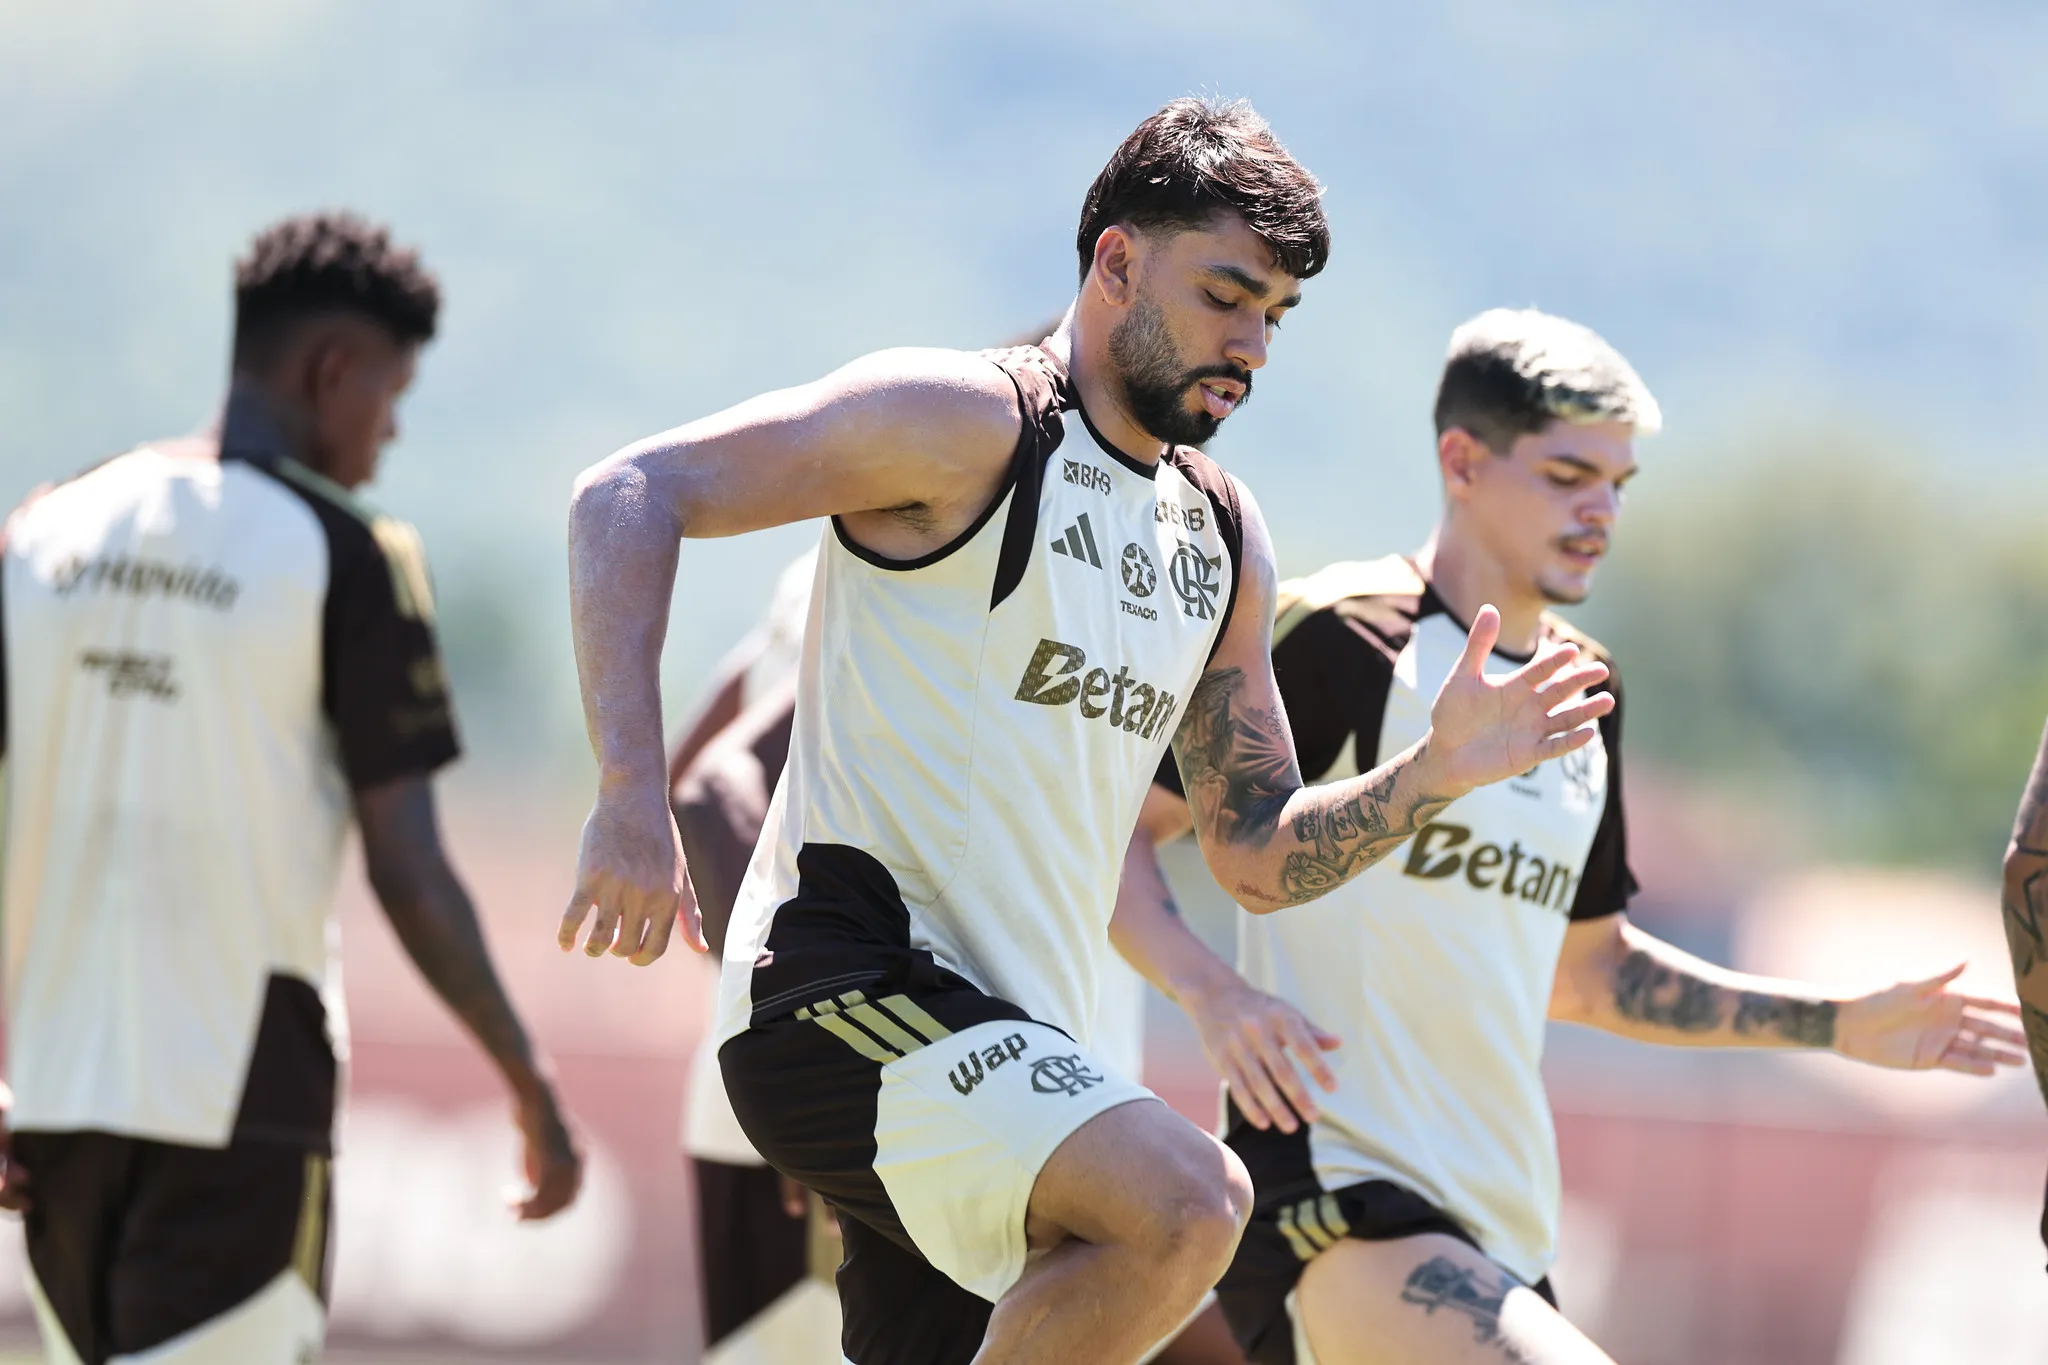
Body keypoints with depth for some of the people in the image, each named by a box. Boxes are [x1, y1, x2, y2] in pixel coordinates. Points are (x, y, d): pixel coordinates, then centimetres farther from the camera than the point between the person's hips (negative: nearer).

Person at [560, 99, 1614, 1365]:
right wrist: (635, 797, -24)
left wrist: (1439, 772, 4)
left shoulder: (1222, 536, 18)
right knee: (1187, 1201, -30)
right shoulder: (971, 426, -7)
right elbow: (631, 496, -13)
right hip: (850, 989, -9)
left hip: (1017, 1049, 9)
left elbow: (1260, 851, 22)